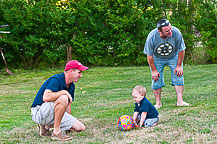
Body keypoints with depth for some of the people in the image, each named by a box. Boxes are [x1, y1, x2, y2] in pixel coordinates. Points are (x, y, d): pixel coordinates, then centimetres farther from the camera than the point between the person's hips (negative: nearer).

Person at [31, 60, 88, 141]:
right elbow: (46, 98, -36)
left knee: (81, 128, -2)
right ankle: (56, 132, -25)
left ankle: (47, 126, 9)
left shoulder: (71, 86, 8)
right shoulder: (55, 80, -21)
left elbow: (68, 104, 17)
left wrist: (70, 121, 14)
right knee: (63, 98, -34)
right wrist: (64, 92, -28)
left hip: (54, 113, 9)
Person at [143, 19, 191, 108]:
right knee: (156, 80, -5)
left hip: (173, 57, 1)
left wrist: (179, 66, -12)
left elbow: (181, 50, -15)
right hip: (157, 59, -1)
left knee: (178, 76, -11)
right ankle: (158, 103, 6)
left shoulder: (176, 33, -32)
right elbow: (149, 55, -17)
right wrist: (154, 70, -13)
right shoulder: (152, 37, -32)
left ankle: (180, 101, -8)